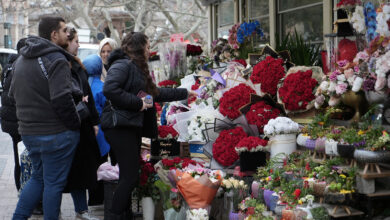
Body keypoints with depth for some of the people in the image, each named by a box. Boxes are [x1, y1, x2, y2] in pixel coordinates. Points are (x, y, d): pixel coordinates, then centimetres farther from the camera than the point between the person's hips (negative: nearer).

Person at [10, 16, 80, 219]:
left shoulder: (21, 60, 12)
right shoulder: (56, 60, -17)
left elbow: (13, 94, 18)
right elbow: (62, 99, -25)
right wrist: (75, 125, -12)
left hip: (28, 132, 8)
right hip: (56, 134, -8)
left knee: (38, 178, 22)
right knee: (54, 183, 3)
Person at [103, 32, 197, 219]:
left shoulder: (137, 69, 21)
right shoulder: (122, 65, -12)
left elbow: (156, 93, 30)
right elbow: (109, 89, -29)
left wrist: (184, 93, 34)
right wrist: (137, 103, -22)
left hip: (132, 129, 10)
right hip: (120, 130, -10)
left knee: (129, 176, 11)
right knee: (130, 177, -9)